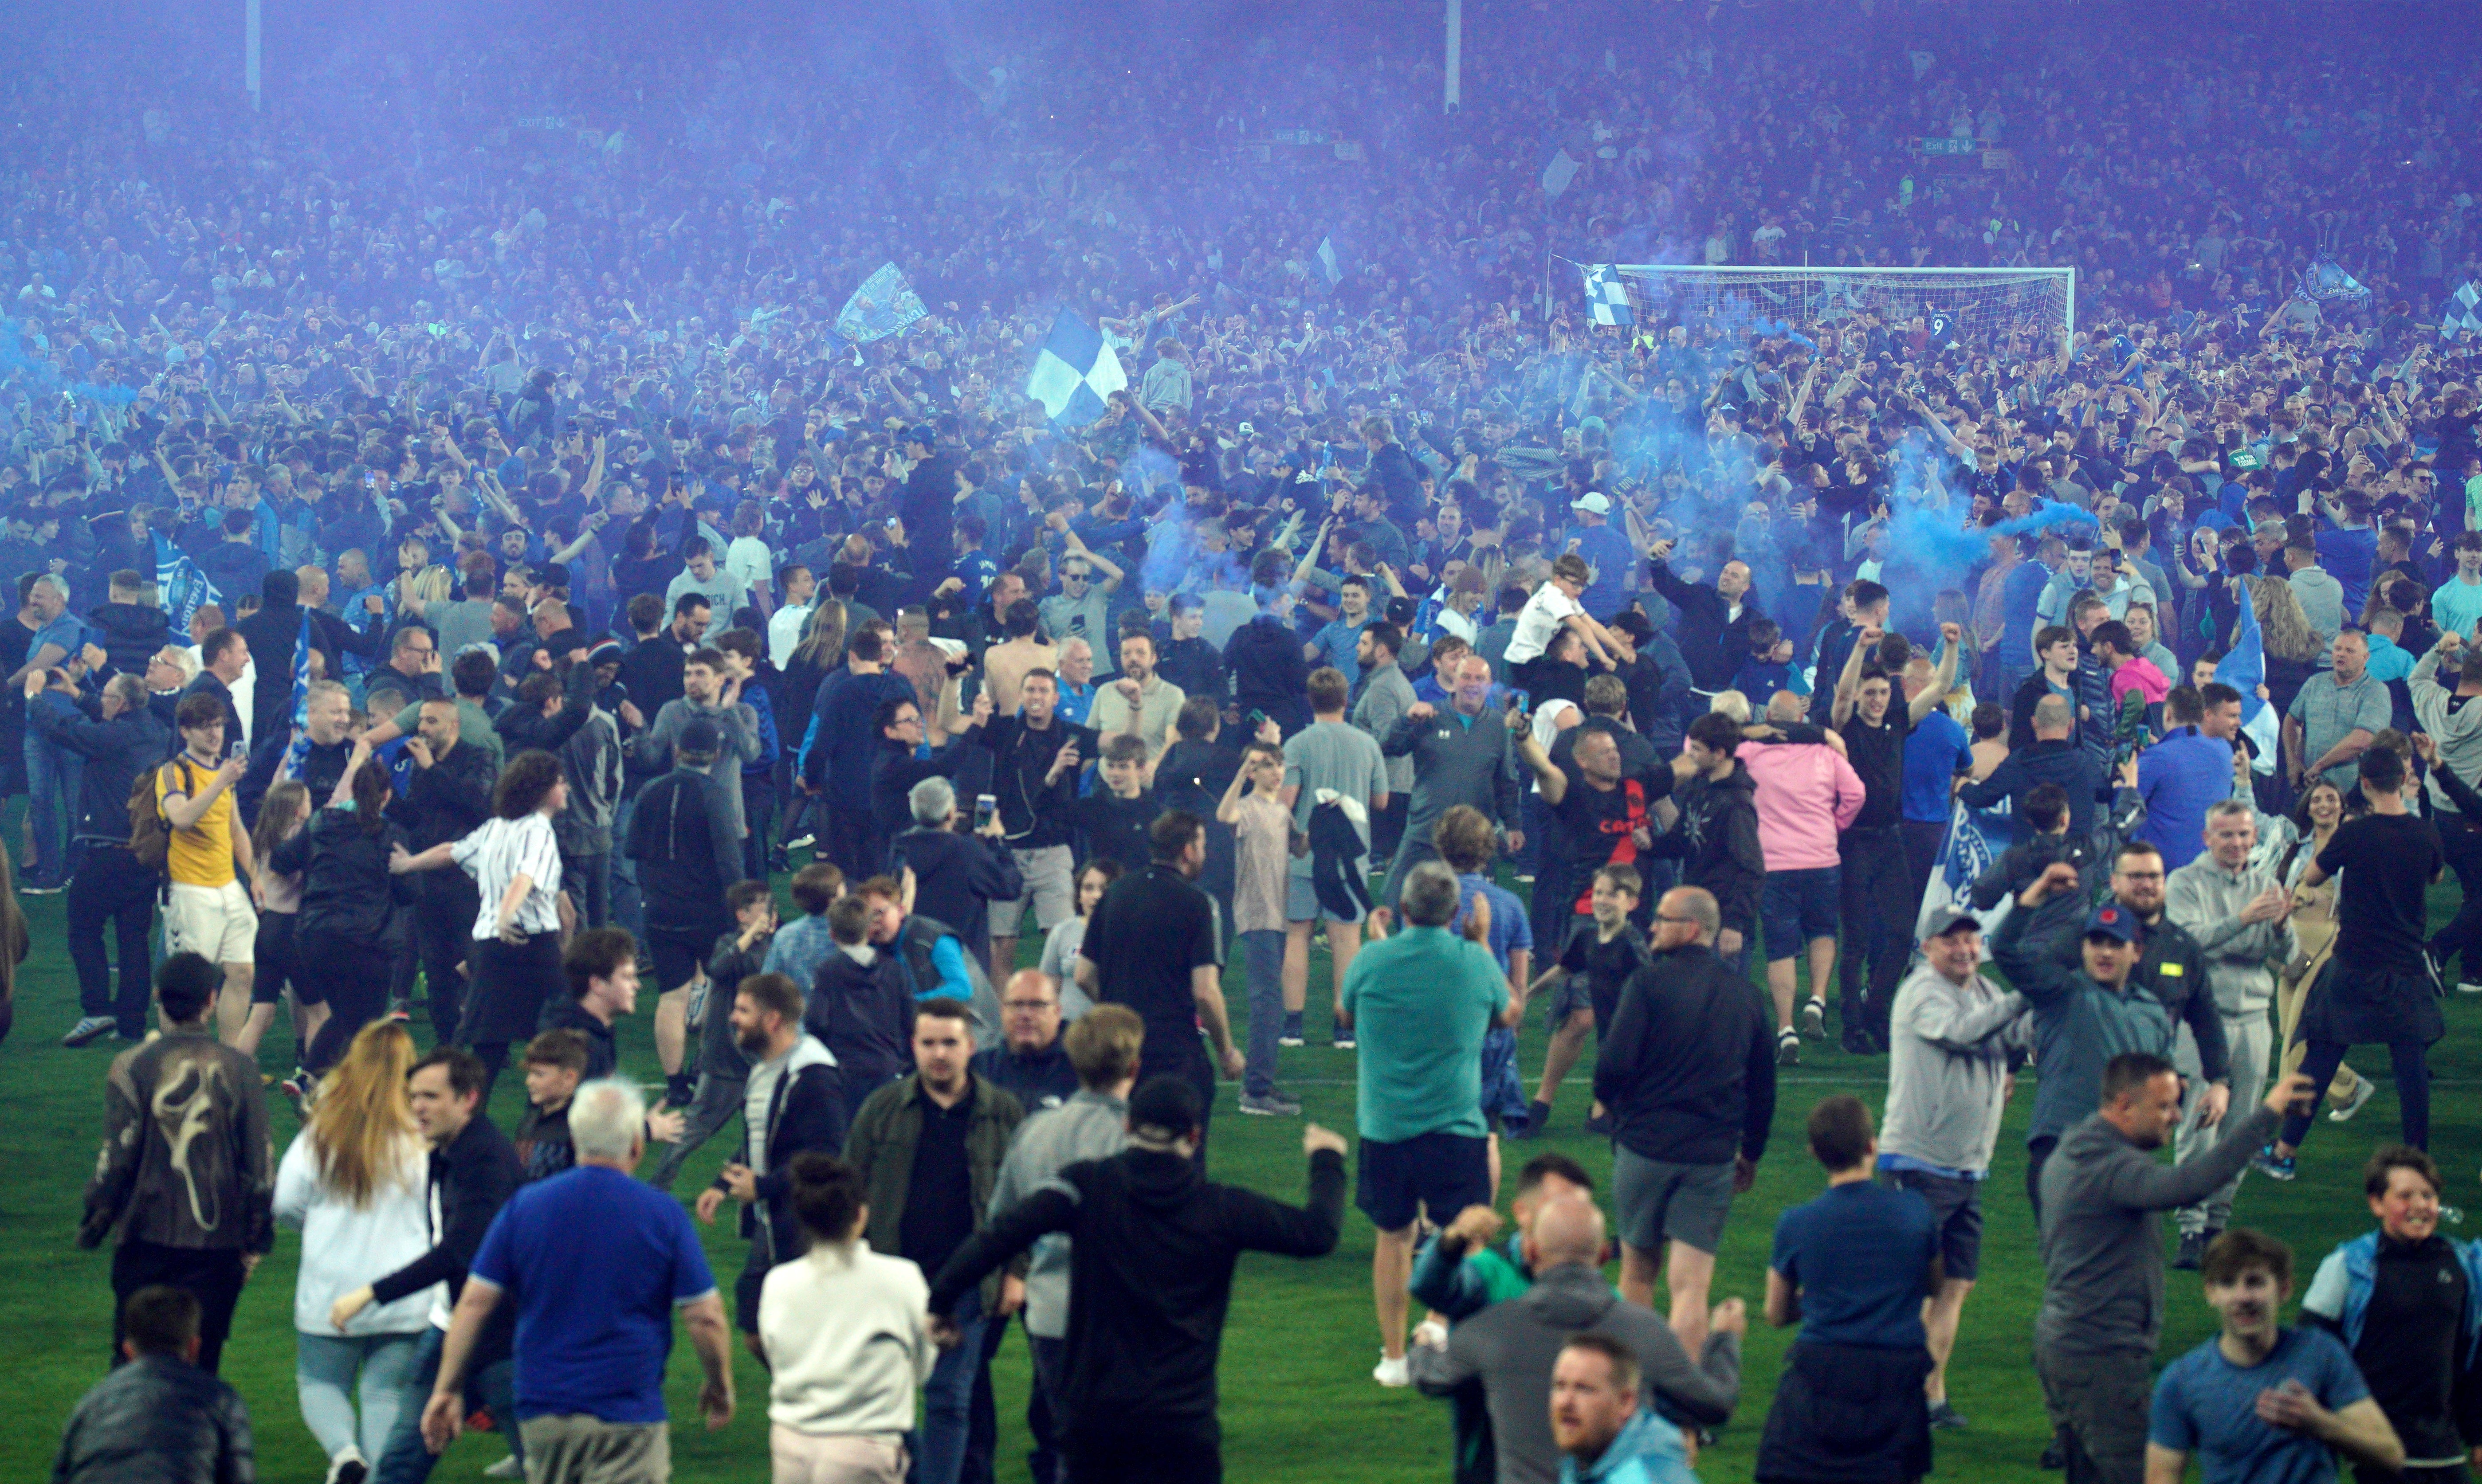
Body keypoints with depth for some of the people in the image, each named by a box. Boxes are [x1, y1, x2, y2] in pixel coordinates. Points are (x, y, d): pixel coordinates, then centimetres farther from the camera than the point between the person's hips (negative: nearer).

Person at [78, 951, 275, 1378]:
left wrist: (92, 1225, 7)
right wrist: (258, 1240, 13)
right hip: (218, 1243, 1)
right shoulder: (239, 1069, -1)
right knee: (201, 1357, 6)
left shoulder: (132, 1067, -7)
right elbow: (261, 1161, 2)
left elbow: (117, 1156, -7)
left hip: (146, 1236, -1)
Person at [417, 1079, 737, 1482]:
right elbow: (705, 1317, -5)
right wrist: (720, 1386, 12)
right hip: (627, 1418, -4)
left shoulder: (524, 1206, 2)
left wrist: (446, 1389, 8)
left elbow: (474, 1304, 0)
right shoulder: (664, 1214, -5)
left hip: (541, 1409, 4)